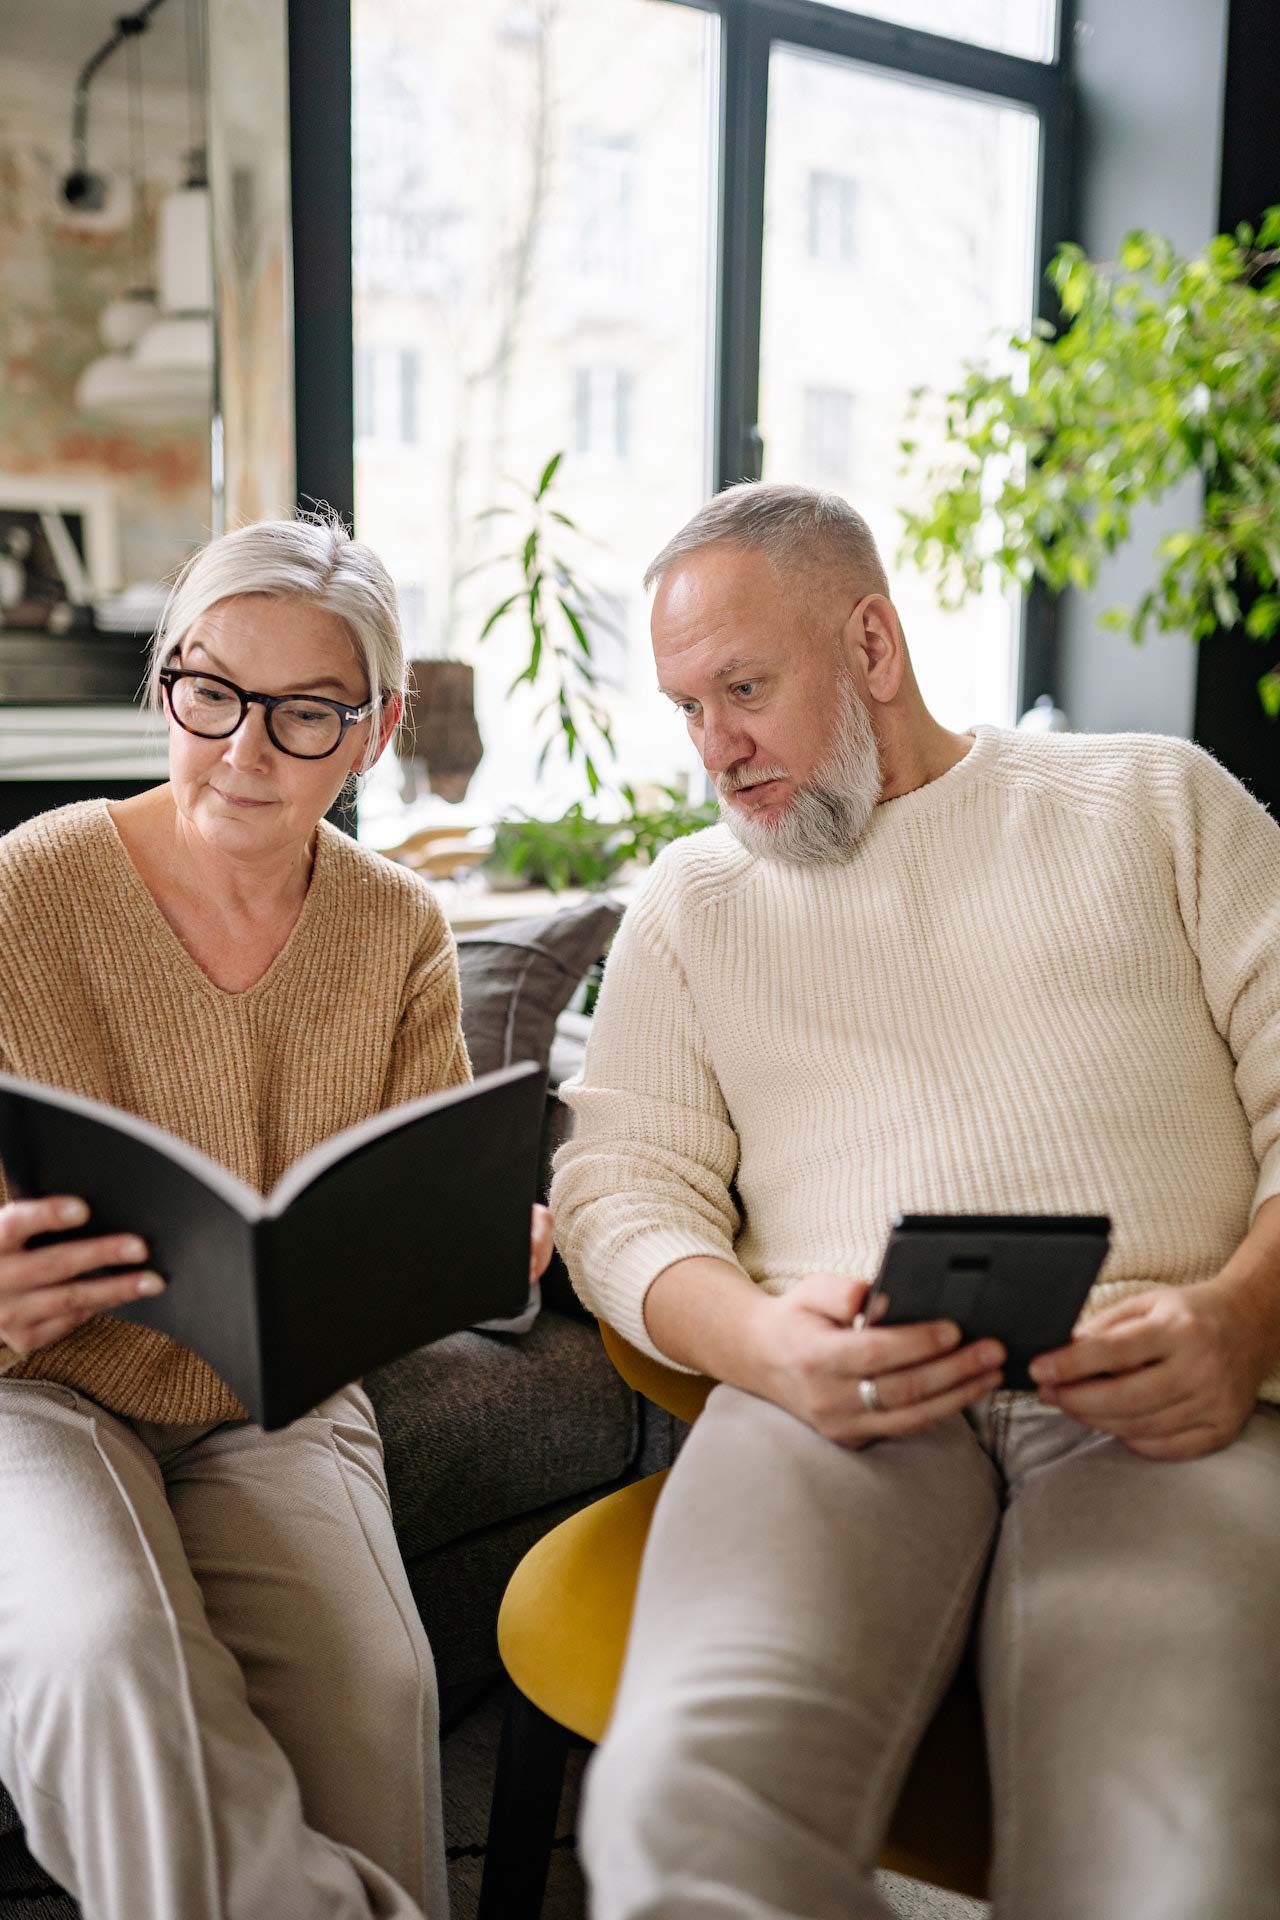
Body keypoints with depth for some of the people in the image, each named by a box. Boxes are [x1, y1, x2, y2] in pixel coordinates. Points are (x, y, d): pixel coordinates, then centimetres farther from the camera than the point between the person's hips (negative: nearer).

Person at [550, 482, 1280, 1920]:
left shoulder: (1158, 801, 20)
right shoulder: (691, 898, 24)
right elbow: (619, 1186, 13)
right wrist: (760, 1340, -10)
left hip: (1157, 1408, 0)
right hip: (841, 1404, 1)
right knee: (683, 1803, -31)